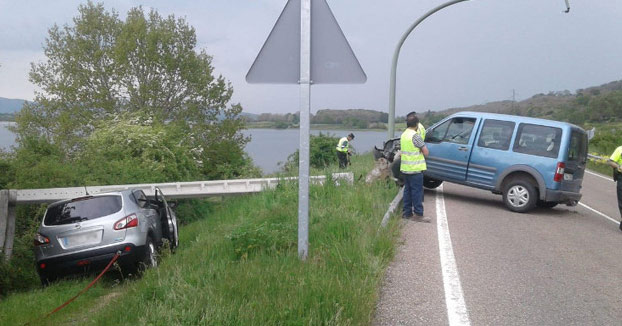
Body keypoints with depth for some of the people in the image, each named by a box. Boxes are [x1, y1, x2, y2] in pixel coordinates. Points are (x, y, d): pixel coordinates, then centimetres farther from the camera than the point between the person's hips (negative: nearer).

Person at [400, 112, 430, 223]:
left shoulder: (403, 135, 10)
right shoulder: (415, 135, -16)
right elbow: (425, 152, -14)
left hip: (405, 168, 8)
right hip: (415, 168, -8)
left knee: (408, 190, 14)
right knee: (417, 191, -3)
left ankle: (407, 212, 18)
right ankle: (418, 214, 0)